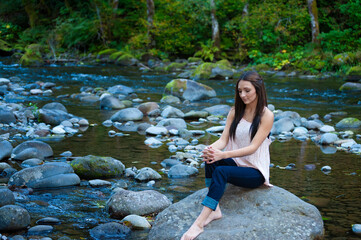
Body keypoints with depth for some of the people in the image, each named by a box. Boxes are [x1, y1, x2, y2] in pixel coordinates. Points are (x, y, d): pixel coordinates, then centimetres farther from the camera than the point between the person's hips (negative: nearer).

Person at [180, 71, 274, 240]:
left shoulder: (266, 115, -10)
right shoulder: (235, 112, 7)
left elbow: (253, 147, -19)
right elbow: (223, 139, -1)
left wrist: (223, 155, -33)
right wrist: (211, 149, -27)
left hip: (255, 171, -5)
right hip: (236, 163, 5)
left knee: (221, 171, -34)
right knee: (210, 160, -28)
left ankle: (199, 223, -41)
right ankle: (215, 209, -32)